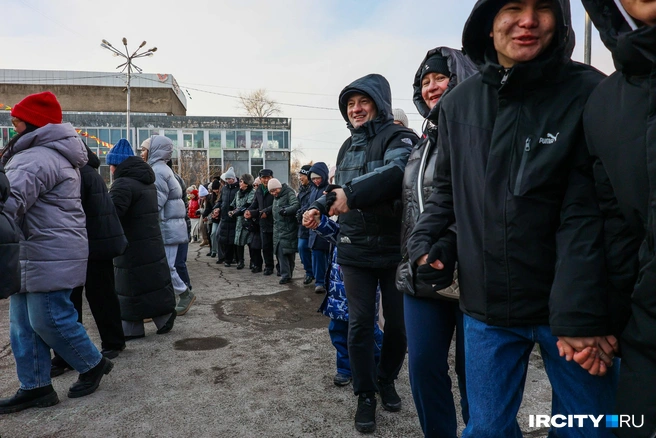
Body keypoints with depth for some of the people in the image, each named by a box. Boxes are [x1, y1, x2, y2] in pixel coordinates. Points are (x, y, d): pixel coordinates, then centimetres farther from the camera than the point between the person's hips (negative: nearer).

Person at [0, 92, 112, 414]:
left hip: (49, 256, -11)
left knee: (48, 320, -2)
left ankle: (93, 365, 18)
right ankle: (34, 387, 21)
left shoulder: (38, 157, -18)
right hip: (30, 254, 11)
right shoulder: (55, 154, 19)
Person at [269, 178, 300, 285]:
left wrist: (286, 210, -38)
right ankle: (286, 274, 8)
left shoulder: (289, 194, -8)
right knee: (279, 251, 2)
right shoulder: (276, 197, 19)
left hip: (288, 229, -8)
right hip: (278, 229, 8)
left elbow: (296, 205, -25)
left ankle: (286, 275, 4)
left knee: (287, 251, -6)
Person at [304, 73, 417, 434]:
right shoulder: (347, 147, 14)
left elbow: (397, 172, -30)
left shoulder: (397, 137, -7)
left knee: (398, 321, 9)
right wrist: (320, 206, 8)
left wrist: (352, 193, -38)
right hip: (355, 251, 4)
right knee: (359, 323, 5)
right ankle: (365, 394, 22)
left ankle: (386, 380, 35)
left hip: (395, 249, -4)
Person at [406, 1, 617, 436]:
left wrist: (579, 312, -17)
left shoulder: (587, 93, -8)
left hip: (567, 306, -2)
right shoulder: (459, 103, 3)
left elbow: (585, 213, -13)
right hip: (486, 307, 3)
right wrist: (426, 243, -1)